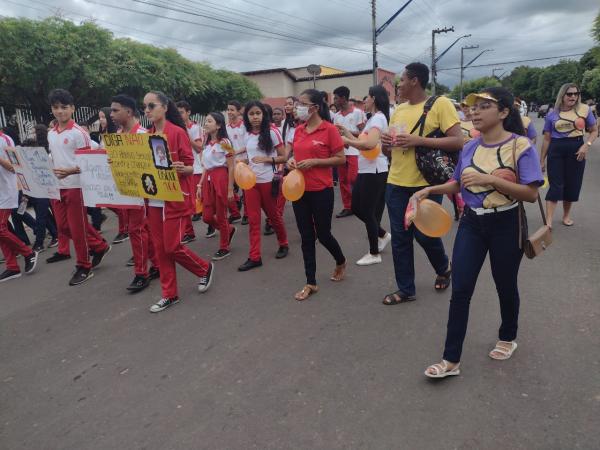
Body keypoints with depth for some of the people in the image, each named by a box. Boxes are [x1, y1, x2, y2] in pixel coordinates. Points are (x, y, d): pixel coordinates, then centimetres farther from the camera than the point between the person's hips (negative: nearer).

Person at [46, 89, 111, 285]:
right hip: (57, 187, 8)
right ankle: (99, 246, 27)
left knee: (77, 228, -1)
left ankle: (84, 267, 12)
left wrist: (69, 171, -26)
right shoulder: (51, 134, 11)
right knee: (64, 226, 12)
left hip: (75, 186, -8)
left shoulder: (79, 133, -10)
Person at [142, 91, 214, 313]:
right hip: (153, 199, 6)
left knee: (172, 246, -4)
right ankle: (169, 294, 21)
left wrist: (180, 168, -30)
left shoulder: (178, 132, -9)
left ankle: (205, 269, 23)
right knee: (160, 248, 9)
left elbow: (190, 168, -9)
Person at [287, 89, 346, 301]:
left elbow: (341, 159, -9)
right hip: (299, 190, 6)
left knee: (322, 234, 6)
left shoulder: (329, 129, -9)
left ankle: (341, 262, 39)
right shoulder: (298, 130, 8)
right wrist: (292, 160, -2)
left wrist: (314, 161, -18)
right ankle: (311, 283, 18)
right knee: (306, 237, 8)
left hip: (322, 190, -5)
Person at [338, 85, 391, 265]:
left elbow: (370, 144, -31)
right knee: (356, 208, 14)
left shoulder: (378, 118, -14)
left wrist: (347, 141, -21)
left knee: (368, 212, -1)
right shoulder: (373, 118, 17)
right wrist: (347, 132, 13)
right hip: (366, 170, 10)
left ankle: (374, 254, 14)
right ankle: (383, 235, 30)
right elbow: (363, 142, 13)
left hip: (374, 172, -10)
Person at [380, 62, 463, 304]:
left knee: (425, 234, 4)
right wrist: (386, 141, -3)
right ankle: (406, 289, 22)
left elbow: (458, 142, -14)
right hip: (396, 183, 6)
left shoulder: (440, 104, -7)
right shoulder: (399, 109, 11)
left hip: (425, 184, -5)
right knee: (400, 238, 8)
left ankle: (443, 268, 37)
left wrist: (418, 140, -21)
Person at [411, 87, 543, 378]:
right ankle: (451, 360, 8)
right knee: (460, 290, 0)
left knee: (505, 286, 15)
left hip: (506, 226, -4)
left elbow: (531, 193, -18)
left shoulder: (520, 146, -13)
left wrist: (491, 179, -28)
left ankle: (507, 338, 44)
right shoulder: (469, 148, 3)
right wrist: (431, 190, -3)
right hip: (471, 223, 4)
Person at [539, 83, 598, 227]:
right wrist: (542, 160, 7)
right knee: (555, 185, -6)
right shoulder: (552, 115, 2)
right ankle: (548, 222, -9)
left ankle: (566, 215, 27)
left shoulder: (585, 110, 1)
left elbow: (594, 131, 7)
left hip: (576, 149, 1)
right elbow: (547, 139, 7)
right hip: (556, 150, -1)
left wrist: (586, 145, -12)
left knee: (573, 184, 8)